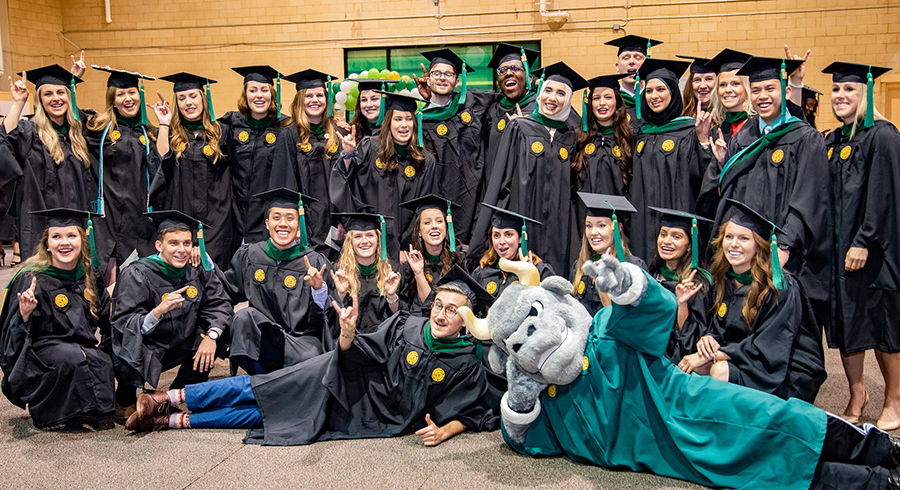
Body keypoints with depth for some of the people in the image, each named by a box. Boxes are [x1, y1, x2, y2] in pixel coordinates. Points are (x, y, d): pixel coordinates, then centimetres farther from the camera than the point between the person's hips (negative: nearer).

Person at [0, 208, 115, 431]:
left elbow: (107, 323, 19)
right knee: (72, 358, -35)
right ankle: (46, 414, -13)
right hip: (38, 352, -4)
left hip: (82, 349, 4)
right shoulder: (32, 280, -10)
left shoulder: (90, 277, 7)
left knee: (104, 362, -28)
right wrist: (25, 314, -31)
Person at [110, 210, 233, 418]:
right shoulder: (137, 275, -19)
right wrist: (158, 312, -41)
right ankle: (125, 400, 2)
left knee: (226, 328, -9)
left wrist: (211, 336, -22)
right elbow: (122, 327, -23)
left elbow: (219, 305, -3)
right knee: (130, 358, -37)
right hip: (141, 349, -5)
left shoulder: (197, 270, -5)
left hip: (178, 346, 6)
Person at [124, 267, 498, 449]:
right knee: (263, 389, -5)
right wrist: (348, 335, -30)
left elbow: (466, 413, -4)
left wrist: (442, 431, -24)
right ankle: (168, 398, 7)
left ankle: (175, 421, 7)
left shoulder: (467, 367, -9)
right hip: (348, 382, 1)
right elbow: (359, 353, -8)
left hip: (369, 418, -1)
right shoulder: (407, 326, -6)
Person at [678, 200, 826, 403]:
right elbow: (718, 331, 8)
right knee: (694, 365, -16)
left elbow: (767, 348, -22)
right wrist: (707, 340, -17)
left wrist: (711, 355, -23)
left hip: (788, 375, -6)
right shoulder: (723, 281, 2)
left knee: (720, 371, -28)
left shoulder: (780, 287, -19)